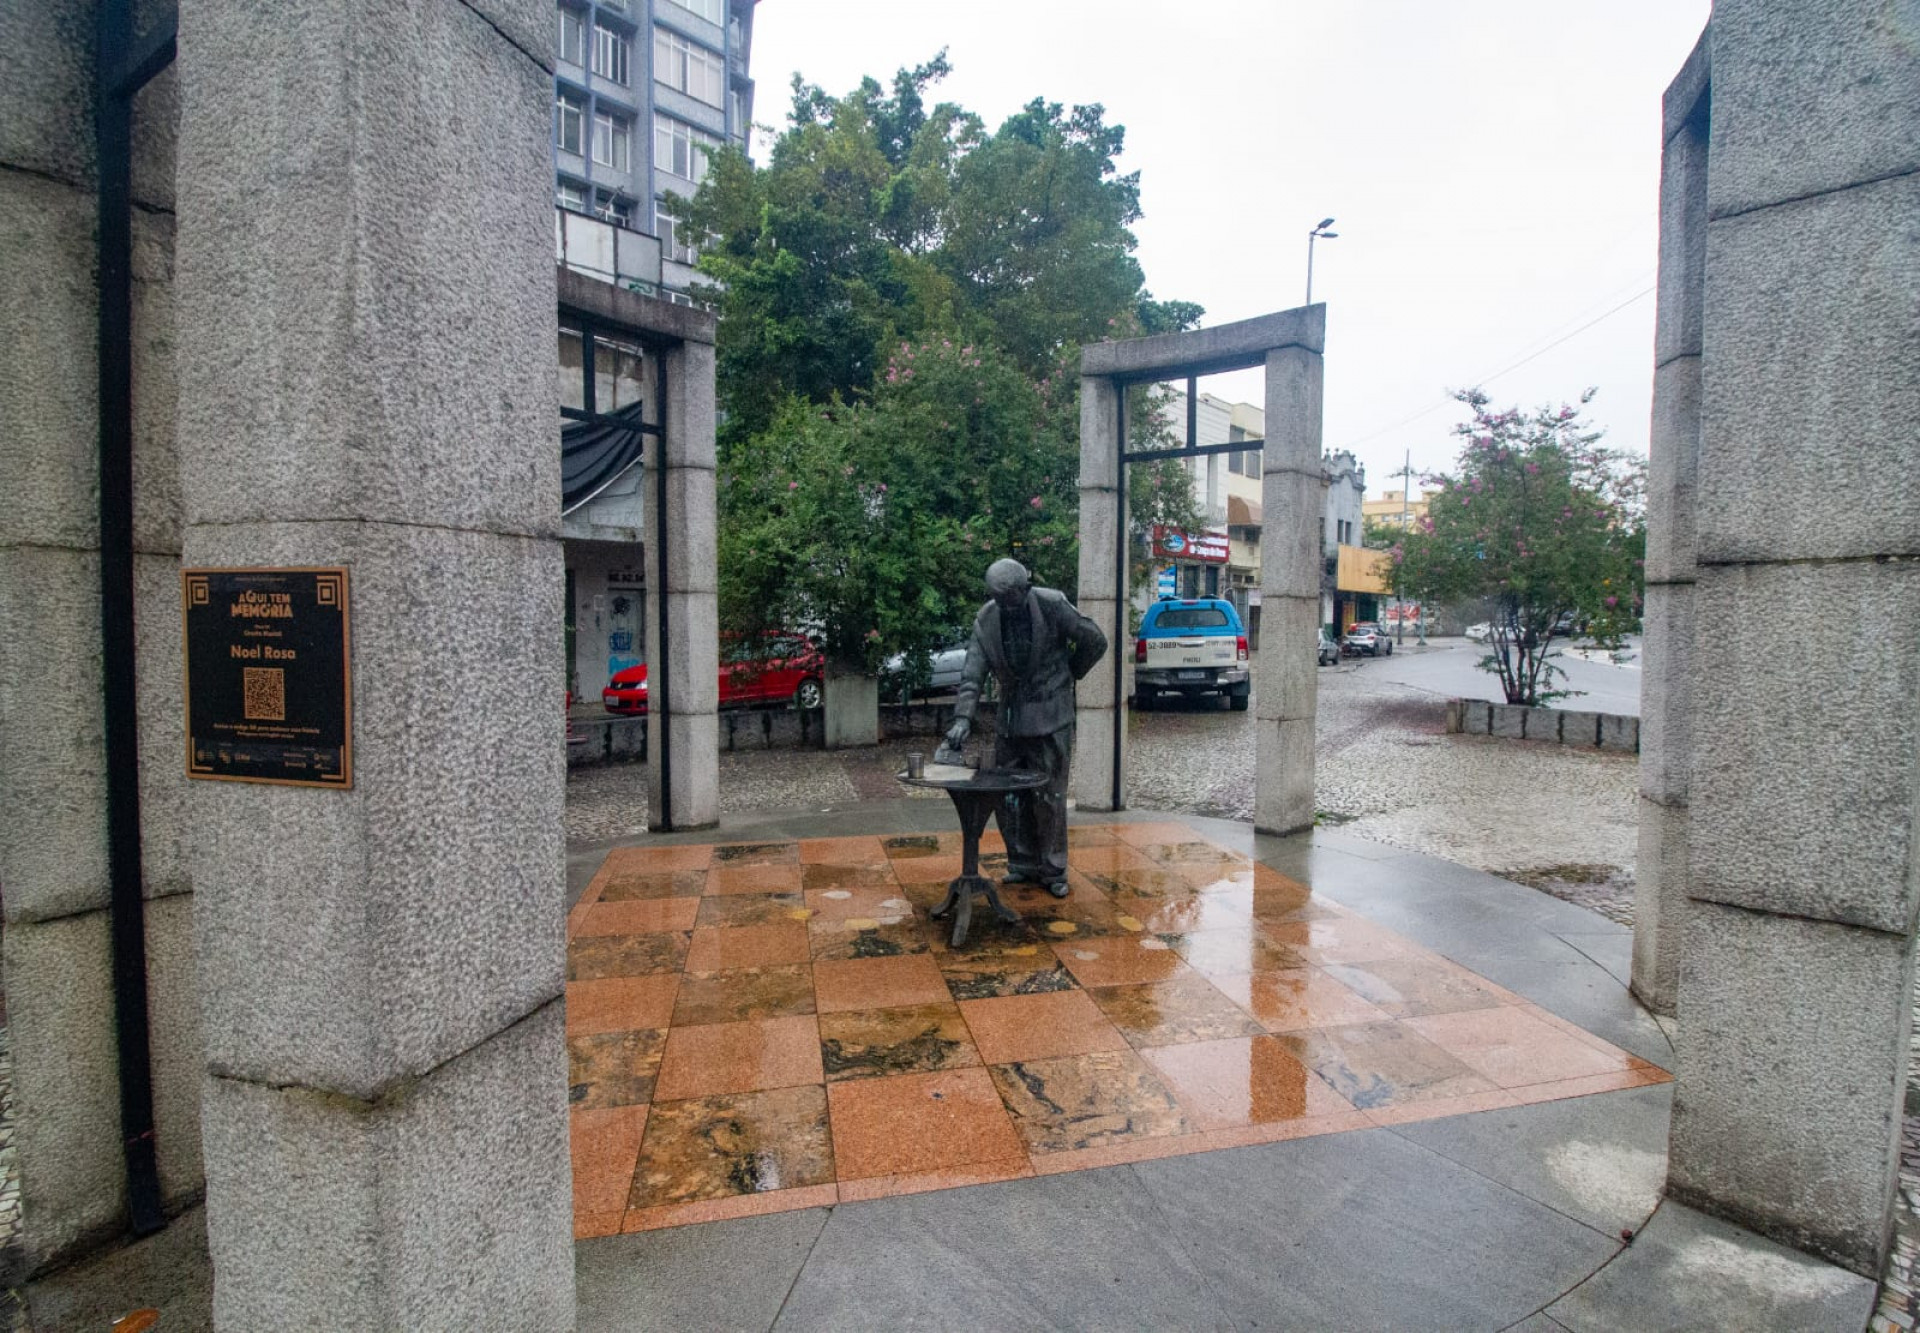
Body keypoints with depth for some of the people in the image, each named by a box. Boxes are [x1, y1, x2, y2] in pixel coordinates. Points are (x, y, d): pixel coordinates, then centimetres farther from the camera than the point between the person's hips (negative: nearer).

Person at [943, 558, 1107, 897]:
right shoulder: (986, 619, -6)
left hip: (1051, 719, -4)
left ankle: (1053, 871, 18)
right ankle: (1023, 864, 26)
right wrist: (963, 718, -23)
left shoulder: (1052, 605, -15)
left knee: (1049, 798, 2)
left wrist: (1066, 674, 4)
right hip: (1010, 720, 4)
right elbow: (972, 675, -10)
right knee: (1008, 798, 8)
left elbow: (1095, 642, -4)